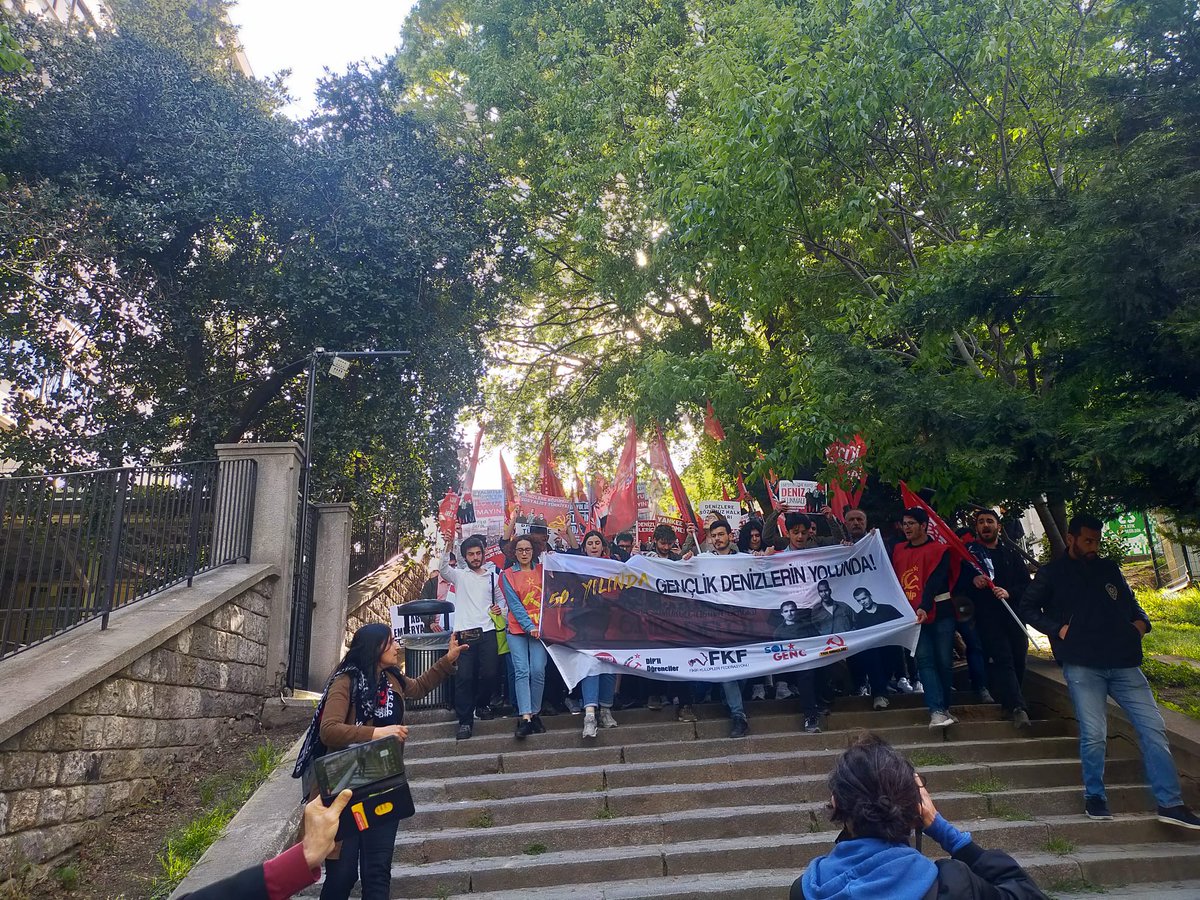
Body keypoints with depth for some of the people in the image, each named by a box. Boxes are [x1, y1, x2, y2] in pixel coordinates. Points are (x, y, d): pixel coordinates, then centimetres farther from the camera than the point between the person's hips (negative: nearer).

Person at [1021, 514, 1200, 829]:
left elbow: (1130, 602, 29)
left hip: (1124, 663, 4)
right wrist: (1058, 629, -7)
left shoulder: (1109, 569, 17)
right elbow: (1029, 608, 6)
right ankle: (1094, 796, 12)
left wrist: (1141, 621, 8)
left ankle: (1170, 803, 6)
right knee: (1094, 735, -8)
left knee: (1153, 728, -2)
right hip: (1082, 665, -4)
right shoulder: (1052, 573, 4)